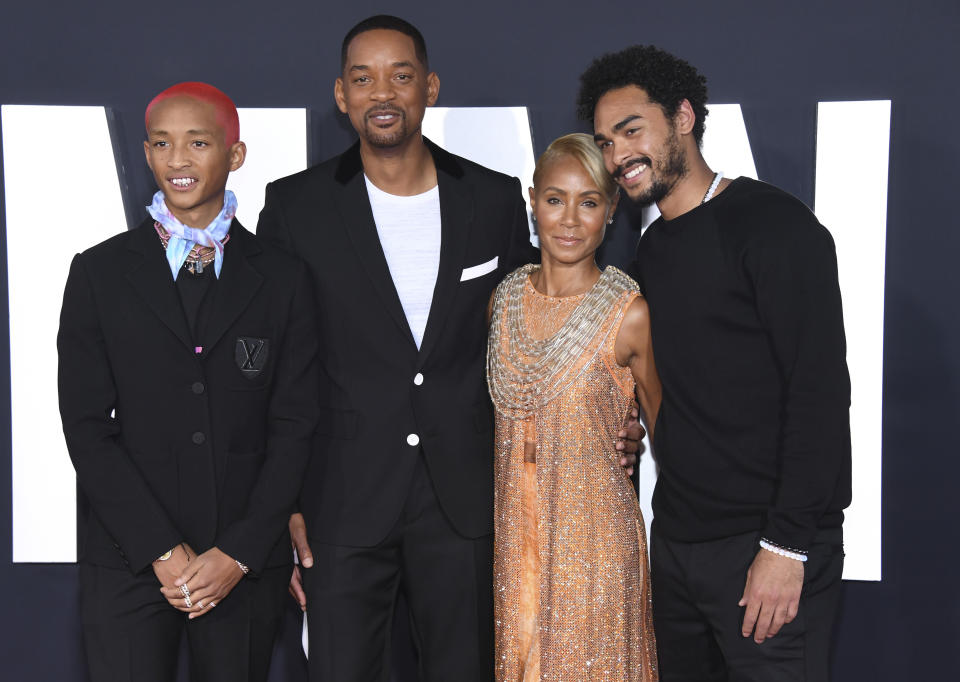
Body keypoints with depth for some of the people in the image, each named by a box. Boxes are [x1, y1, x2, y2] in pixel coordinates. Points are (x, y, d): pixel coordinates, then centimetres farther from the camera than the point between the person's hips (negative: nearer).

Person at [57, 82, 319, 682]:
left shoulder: (283, 279, 4)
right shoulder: (99, 273, 3)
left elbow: (294, 425, 1)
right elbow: (87, 428, -2)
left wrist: (236, 554, -7)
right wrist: (163, 551, -9)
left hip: (249, 563, 1)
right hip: (128, 563, 0)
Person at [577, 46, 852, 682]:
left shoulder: (773, 223, -11)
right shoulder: (653, 247, 13)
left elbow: (820, 390, -17)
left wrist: (787, 546, -20)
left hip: (770, 554, -7)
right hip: (676, 540, 7)